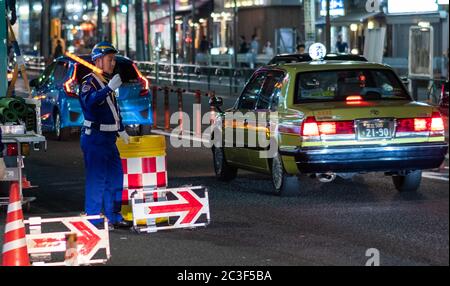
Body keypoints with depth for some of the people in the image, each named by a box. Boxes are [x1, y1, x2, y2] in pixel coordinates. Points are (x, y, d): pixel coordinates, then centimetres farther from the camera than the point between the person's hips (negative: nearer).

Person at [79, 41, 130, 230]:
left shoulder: (107, 82, 17)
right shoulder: (89, 82, -12)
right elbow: (88, 102, -33)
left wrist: (121, 130, 32)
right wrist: (109, 89, -38)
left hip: (109, 139, 10)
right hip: (95, 138, -10)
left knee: (115, 177, 14)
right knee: (96, 179, -7)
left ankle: (113, 217, 23)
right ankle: (94, 220, -3)